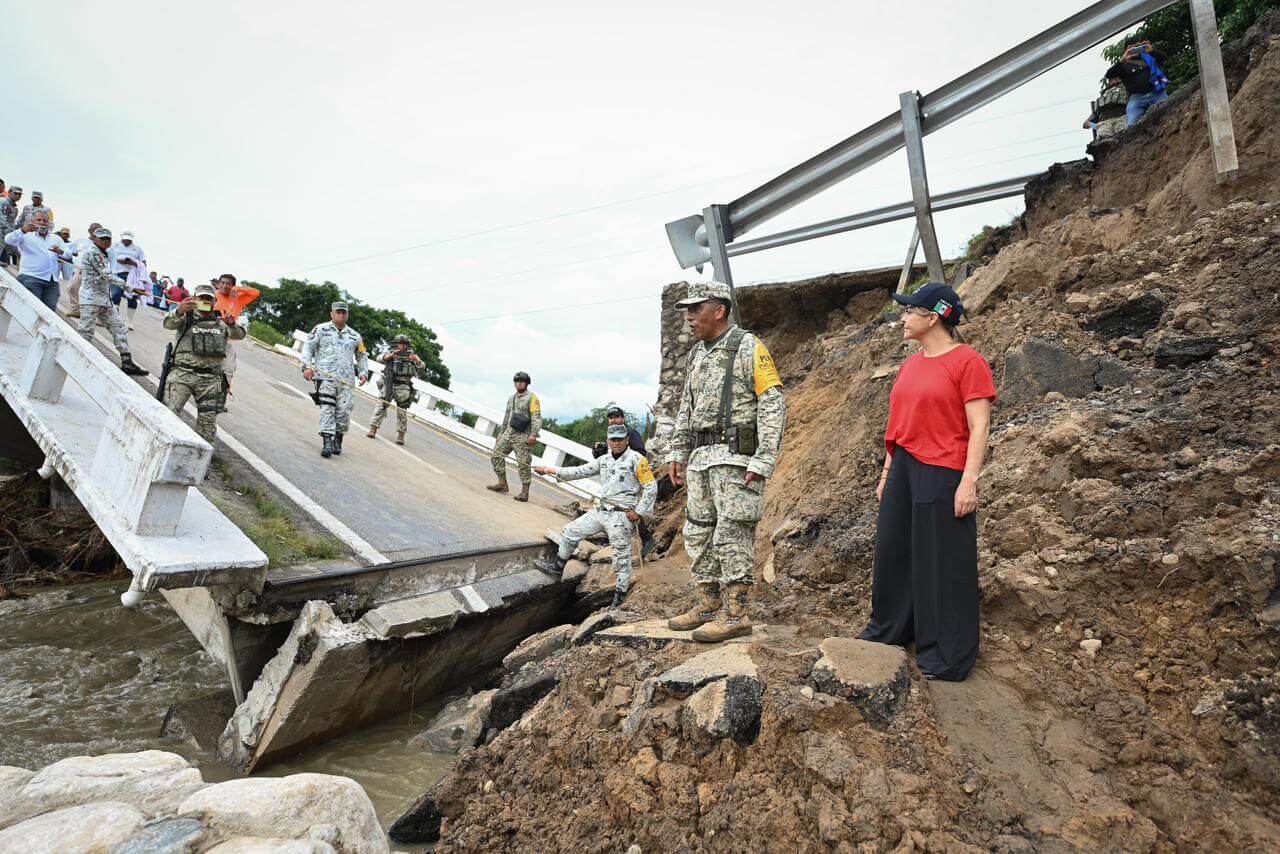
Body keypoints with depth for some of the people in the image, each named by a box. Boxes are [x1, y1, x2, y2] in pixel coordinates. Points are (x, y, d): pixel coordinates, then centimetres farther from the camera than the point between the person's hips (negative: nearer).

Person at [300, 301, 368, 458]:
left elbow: (362, 356, 28)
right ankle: (327, 443, -18)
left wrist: (363, 372, 13)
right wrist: (307, 366, -5)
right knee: (327, 408, -14)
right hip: (325, 376, -3)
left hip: (346, 380, 3)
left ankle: (338, 440, 15)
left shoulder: (354, 336, 20)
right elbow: (308, 347, 8)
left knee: (344, 411, -5)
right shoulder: (321, 329, 11)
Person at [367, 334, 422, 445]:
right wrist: (390, 355, -26)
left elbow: (421, 365, -3)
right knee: (381, 406, -3)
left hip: (403, 387, 0)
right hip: (389, 384, 0)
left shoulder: (411, 354, 8)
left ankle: (400, 436, 3)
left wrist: (416, 359, -26)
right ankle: (373, 430, 1)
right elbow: (380, 358, -6)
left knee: (402, 411, 0)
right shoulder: (391, 352, 8)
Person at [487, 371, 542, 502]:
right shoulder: (511, 398, 19)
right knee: (496, 455, 3)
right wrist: (500, 433, 22)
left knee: (523, 463, -7)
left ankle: (524, 492, -2)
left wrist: (533, 434, -23)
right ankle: (502, 484, 11)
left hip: (522, 436, -8)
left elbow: (536, 418, -12)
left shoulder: (532, 397, -4)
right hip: (508, 433, 8)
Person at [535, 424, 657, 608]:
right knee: (570, 532, 11)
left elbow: (651, 488, -10)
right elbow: (581, 471, 14)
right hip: (599, 511, 7)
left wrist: (639, 512, -11)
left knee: (622, 557, 1)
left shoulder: (637, 460, -11)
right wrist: (550, 470, 12)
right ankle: (557, 568, 27)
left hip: (621, 517, -7)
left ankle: (620, 594, 16)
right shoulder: (604, 459, 11)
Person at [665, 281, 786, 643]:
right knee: (698, 532, 11)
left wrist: (763, 461, -18)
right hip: (702, 457, 8)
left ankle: (735, 614, 4)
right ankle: (709, 605, 23)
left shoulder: (748, 348, -7)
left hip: (736, 456, -8)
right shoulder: (697, 354, 17)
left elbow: (773, 406, -12)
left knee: (732, 535, -6)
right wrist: (677, 453, 17)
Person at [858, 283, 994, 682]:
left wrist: (969, 481, -18)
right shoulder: (910, 364, 13)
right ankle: (889, 630, 32)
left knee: (943, 560, 2)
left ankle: (949, 653, 18)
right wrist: (887, 472, 18)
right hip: (903, 469, 8)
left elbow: (979, 426, -12)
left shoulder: (967, 361, -8)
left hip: (943, 473, -7)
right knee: (893, 551, 14)